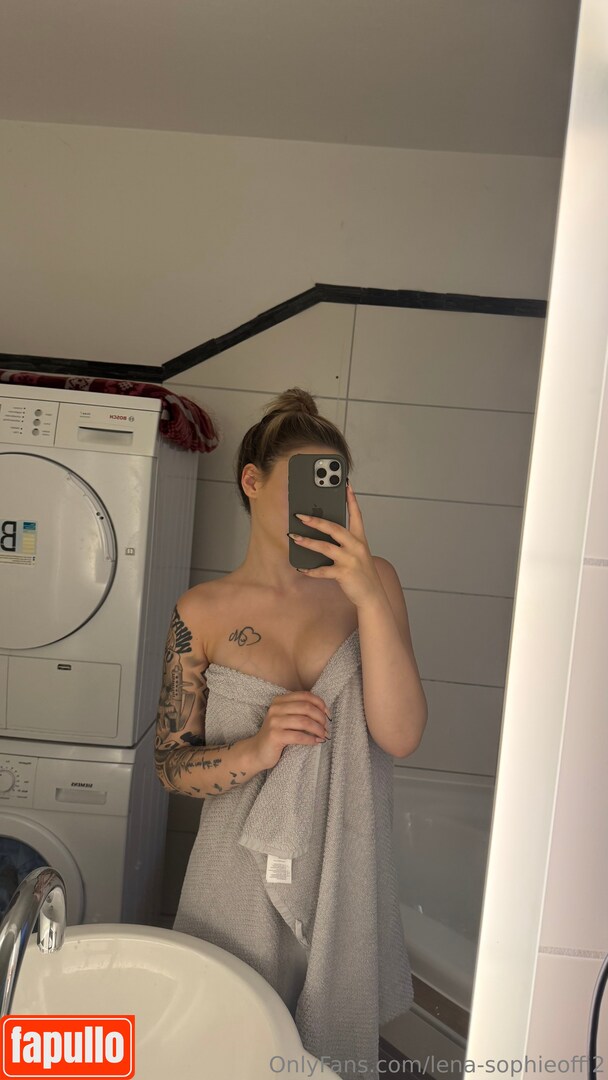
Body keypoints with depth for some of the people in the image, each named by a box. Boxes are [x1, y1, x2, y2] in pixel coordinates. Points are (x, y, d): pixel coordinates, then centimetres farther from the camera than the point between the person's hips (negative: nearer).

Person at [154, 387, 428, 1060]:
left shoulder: (371, 583, -9)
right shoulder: (202, 613, -9)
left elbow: (400, 737, -18)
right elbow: (171, 765, -5)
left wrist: (369, 597, -28)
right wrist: (255, 751, -25)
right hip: (241, 875, -1)